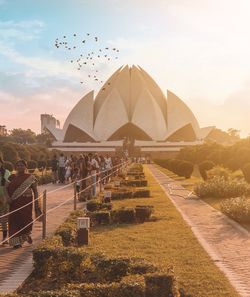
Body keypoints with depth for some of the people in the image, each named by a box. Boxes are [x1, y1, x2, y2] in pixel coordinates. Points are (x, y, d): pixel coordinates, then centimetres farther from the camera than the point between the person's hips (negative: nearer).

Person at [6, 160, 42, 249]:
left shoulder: (30, 177, 3)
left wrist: (36, 203, -1)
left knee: (26, 218, -5)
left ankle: (27, 234, 28)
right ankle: (17, 242, 6)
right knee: (15, 220, -2)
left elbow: (35, 191, 4)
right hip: (15, 202, 2)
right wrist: (8, 197, -10)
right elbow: (7, 188, 9)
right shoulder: (12, 177, 10)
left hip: (26, 201, -2)